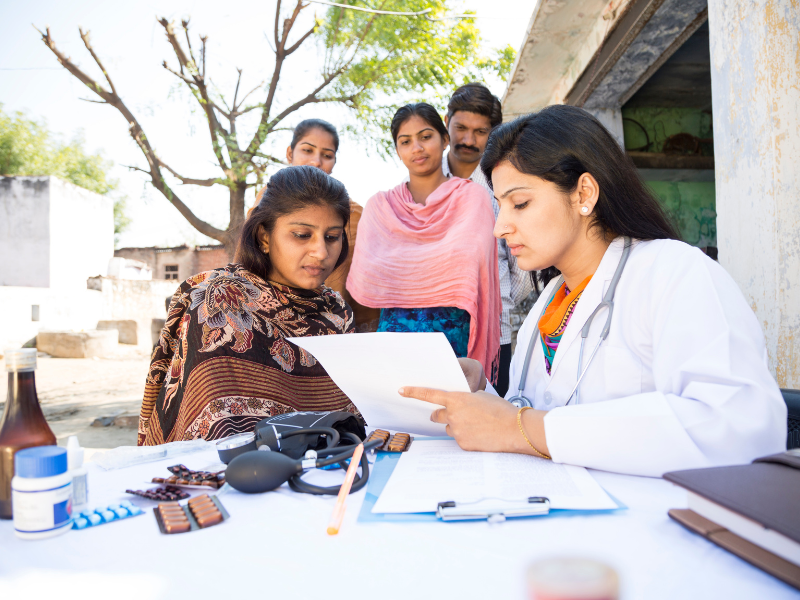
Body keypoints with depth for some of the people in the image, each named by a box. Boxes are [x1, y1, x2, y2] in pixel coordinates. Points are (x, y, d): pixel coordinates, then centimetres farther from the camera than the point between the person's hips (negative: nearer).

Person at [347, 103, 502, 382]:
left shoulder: (472, 196, 6)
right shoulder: (380, 205, 12)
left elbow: (467, 261, -5)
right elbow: (365, 282, 5)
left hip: (454, 336, -1)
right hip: (393, 331, 2)